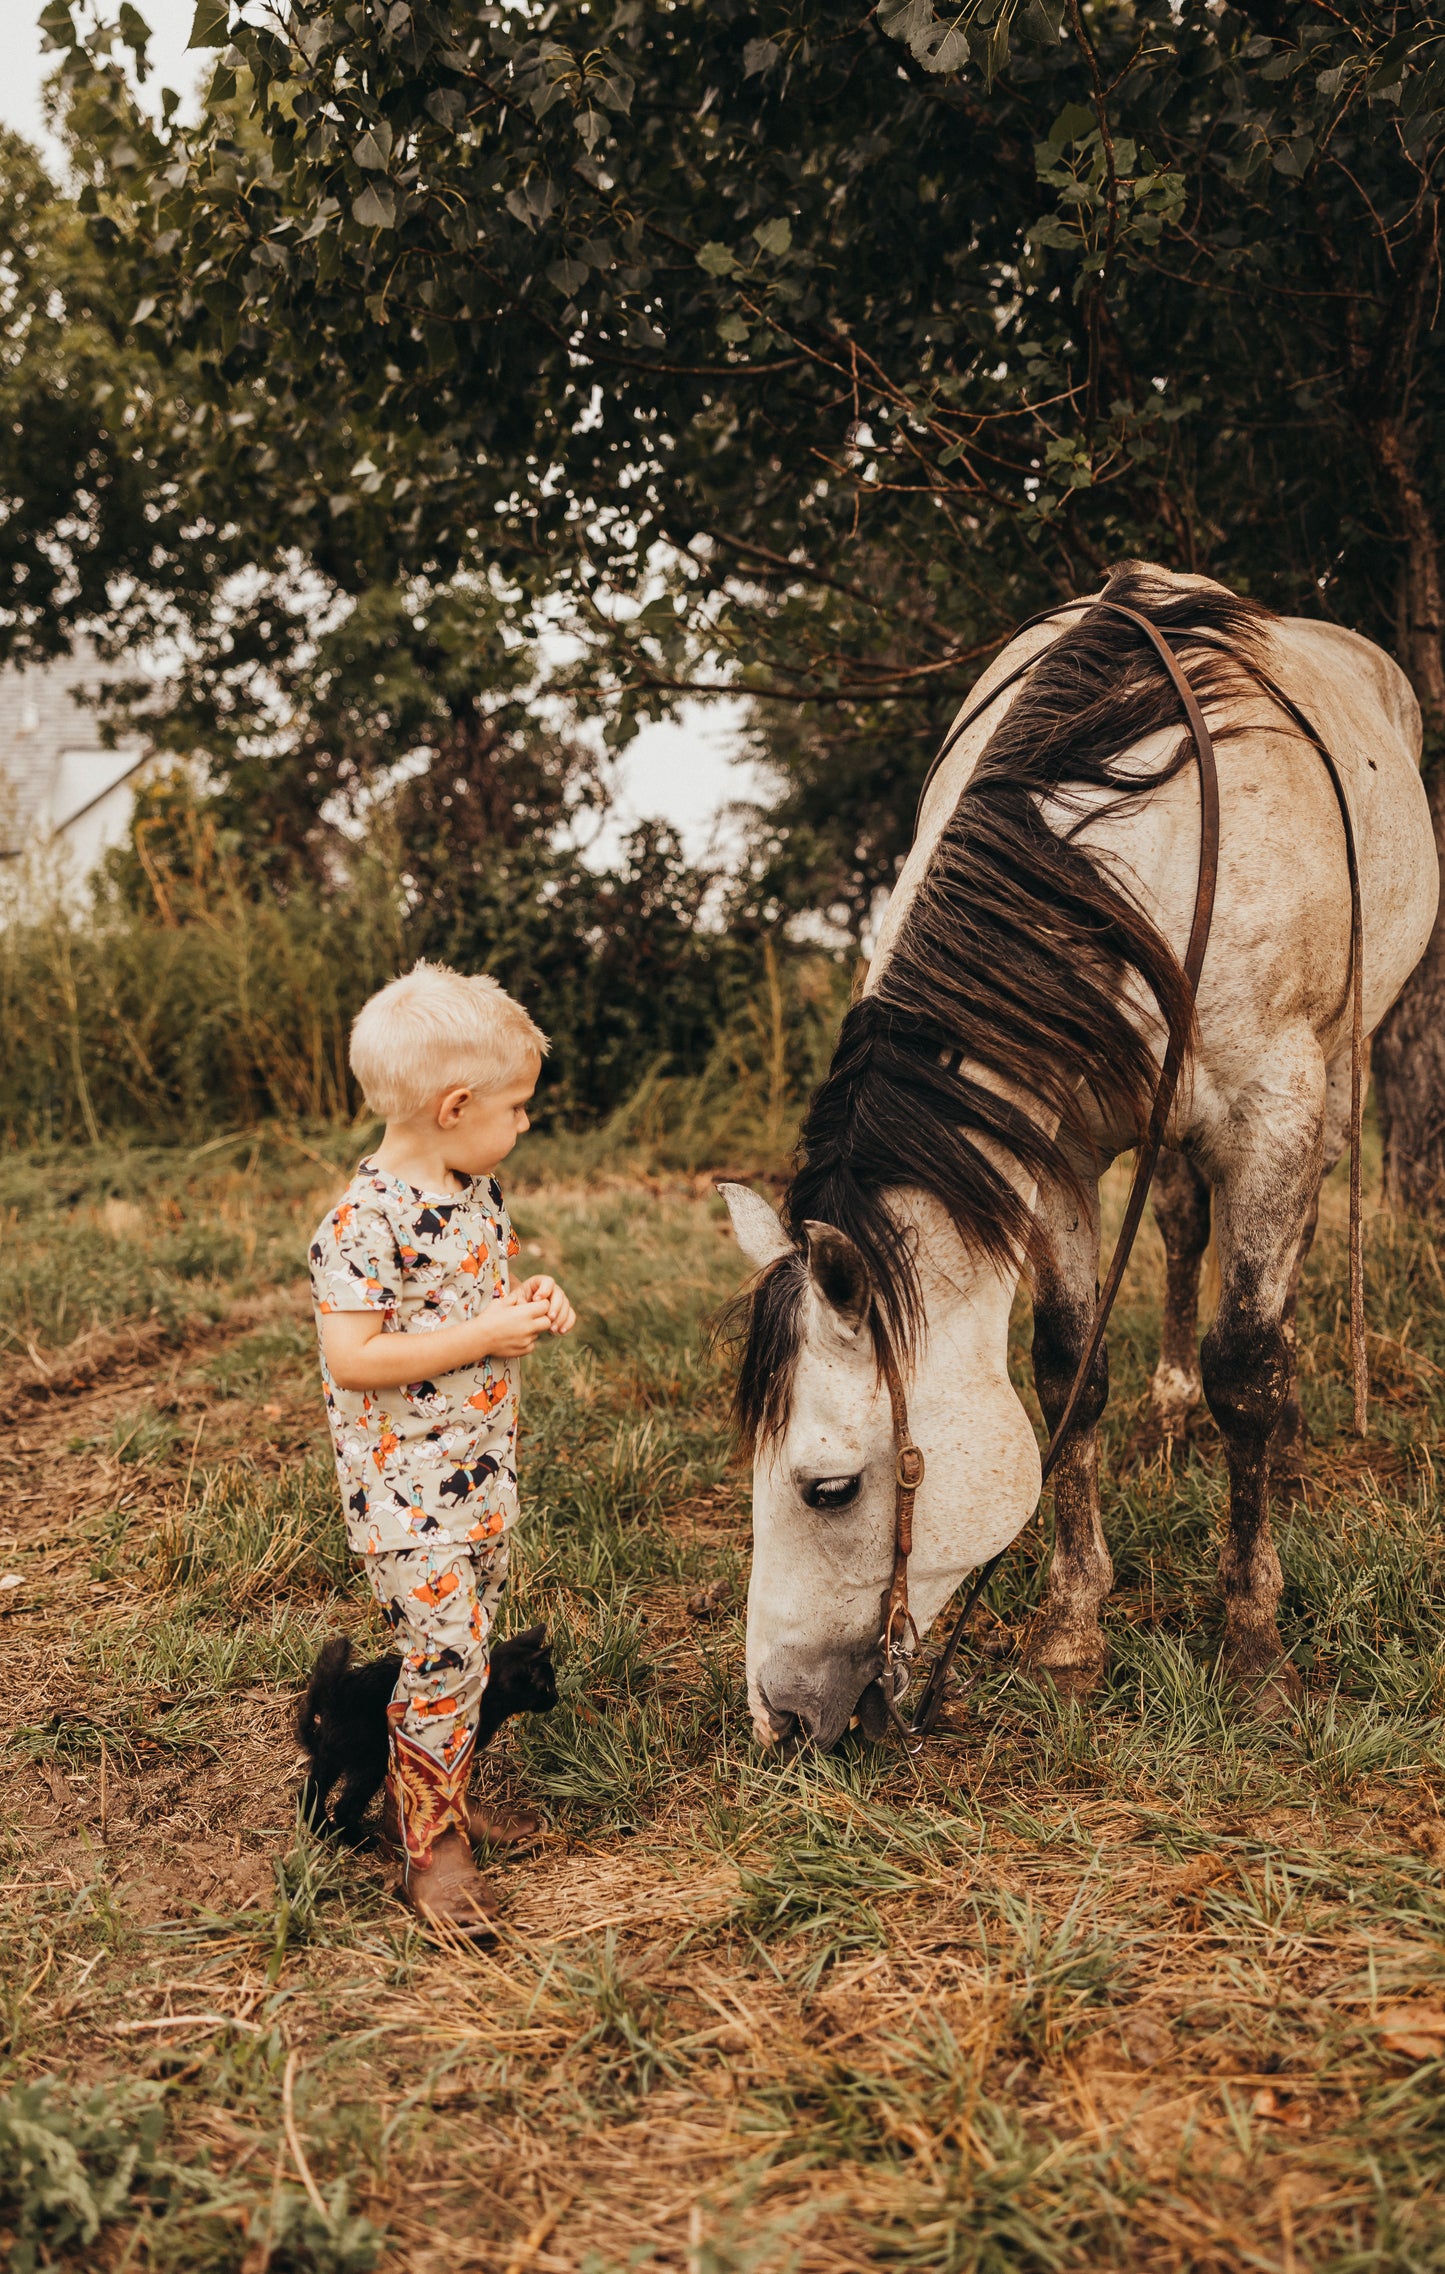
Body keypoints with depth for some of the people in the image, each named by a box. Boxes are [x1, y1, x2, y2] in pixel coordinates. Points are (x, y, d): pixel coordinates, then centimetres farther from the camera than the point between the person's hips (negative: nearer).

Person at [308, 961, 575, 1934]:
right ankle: (430, 1844, 9)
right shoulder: (367, 1221, -22)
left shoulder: (480, 1190, 5)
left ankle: (429, 1795, 35)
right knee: (444, 1651, -7)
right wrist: (487, 1334, -24)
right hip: (405, 1483, -8)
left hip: (483, 1470, 9)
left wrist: (531, 1301, 1)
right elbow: (350, 1357, -26)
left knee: (465, 1648, 17)